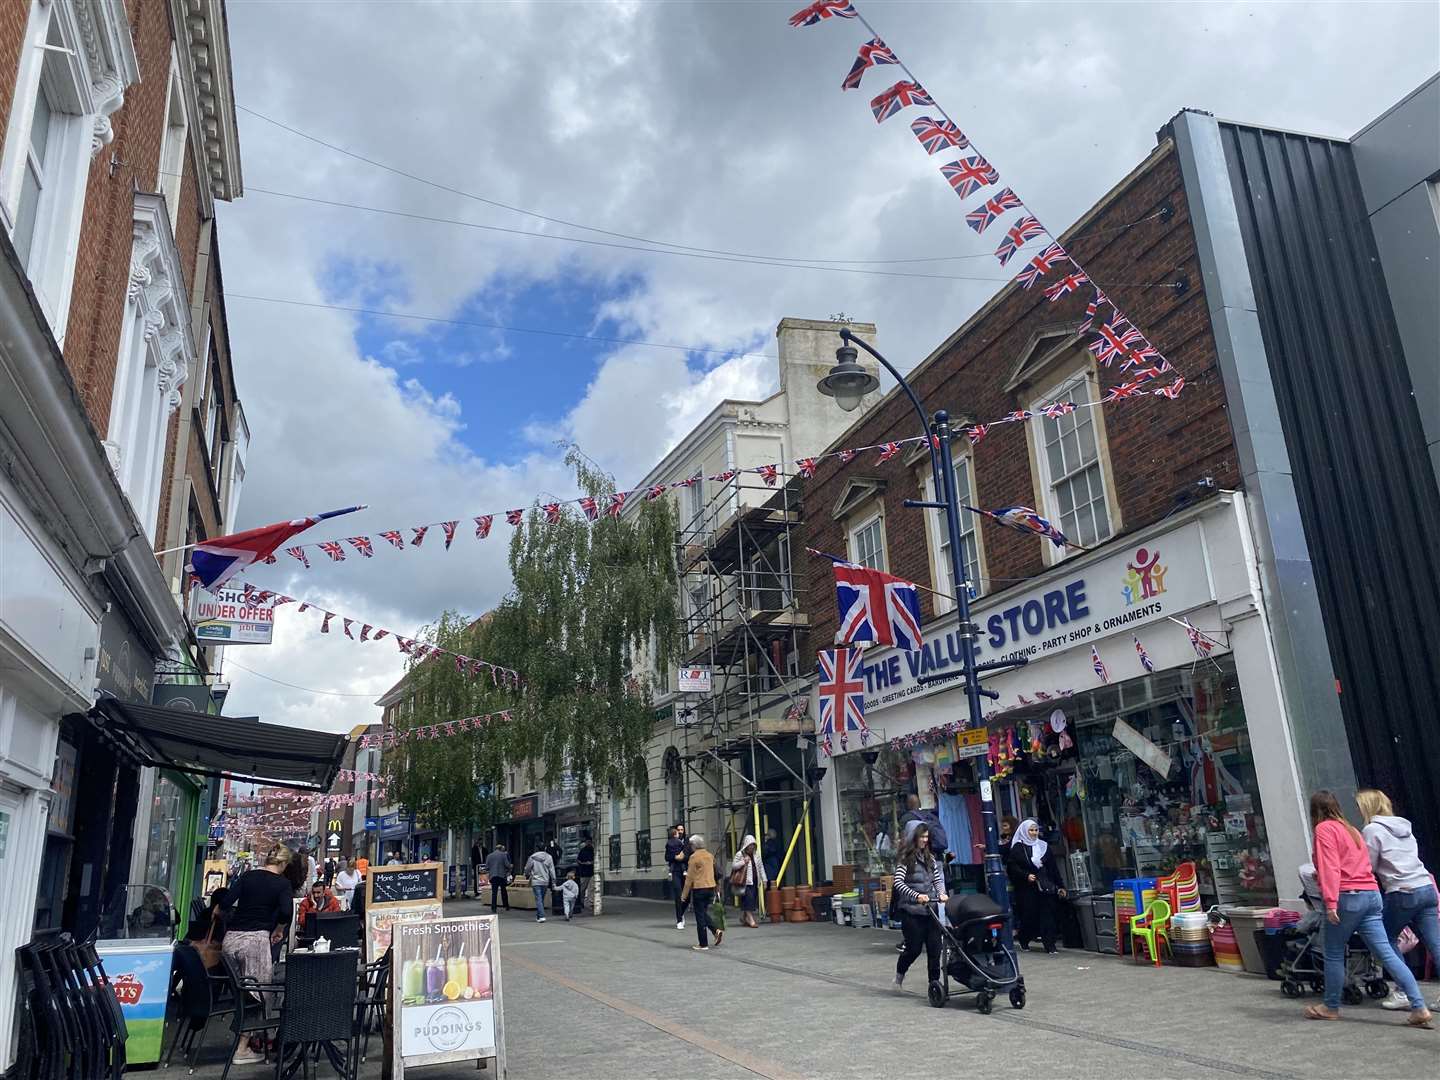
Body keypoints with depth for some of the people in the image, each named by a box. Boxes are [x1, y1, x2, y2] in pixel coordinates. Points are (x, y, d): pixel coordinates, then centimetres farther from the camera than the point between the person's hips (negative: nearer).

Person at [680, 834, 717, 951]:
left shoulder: (694, 857, -11)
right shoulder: (710, 855, 7)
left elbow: (690, 877, -10)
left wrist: (684, 894, -4)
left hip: (699, 889, -6)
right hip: (711, 887, 6)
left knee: (700, 917, 2)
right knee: (704, 912, 22)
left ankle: (703, 945, 4)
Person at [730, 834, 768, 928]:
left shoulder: (756, 854, 12)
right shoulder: (739, 854, -4)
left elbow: (761, 867, 16)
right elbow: (733, 866, -7)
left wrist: (764, 880, 11)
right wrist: (743, 862, -17)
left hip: (755, 881, 6)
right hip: (746, 881, -6)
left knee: (754, 899, 5)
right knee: (748, 899, -13)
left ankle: (744, 918, 18)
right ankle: (751, 920, -12)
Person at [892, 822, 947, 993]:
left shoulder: (930, 857, 13)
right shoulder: (905, 858, -6)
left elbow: (937, 879, 13)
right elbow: (898, 883, -16)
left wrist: (941, 893, -7)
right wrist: (916, 896, -28)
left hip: (930, 908, 5)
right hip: (911, 910, -5)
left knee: (934, 946, -2)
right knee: (914, 948, 1)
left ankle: (935, 981, 8)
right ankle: (899, 975, 26)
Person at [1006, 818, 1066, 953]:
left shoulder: (1044, 846, 13)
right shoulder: (1017, 848, 1)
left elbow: (1053, 868, 13)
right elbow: (1012, 867, -4)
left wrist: (1060, 886, 9)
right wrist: (1026, 875, -17)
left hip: (1046, 887, 3)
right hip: (1027, 888, -3)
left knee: (1048, 915, -5)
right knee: (1029, 916, -1)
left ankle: (1050, 944, -2)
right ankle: (1024, 941, 22)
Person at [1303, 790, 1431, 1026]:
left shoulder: (1324, 829, -3)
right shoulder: (1352, 830, 21)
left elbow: (1330, 867, -15)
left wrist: (1330, 902, -20)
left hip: (1348, 896, -7)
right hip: (1372, 894, 7)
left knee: (1333, 954, 5)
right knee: (1386, 953, 3)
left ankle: (1331, 1007, 14)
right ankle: (1419, 1007, -6)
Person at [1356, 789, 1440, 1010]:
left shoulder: (1372, 830, -3)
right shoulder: (1403, 827, 20)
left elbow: (1368, 868, -3)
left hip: (1402, 893, -7)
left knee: (1387, 938, 9)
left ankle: (1402, 993, 4)